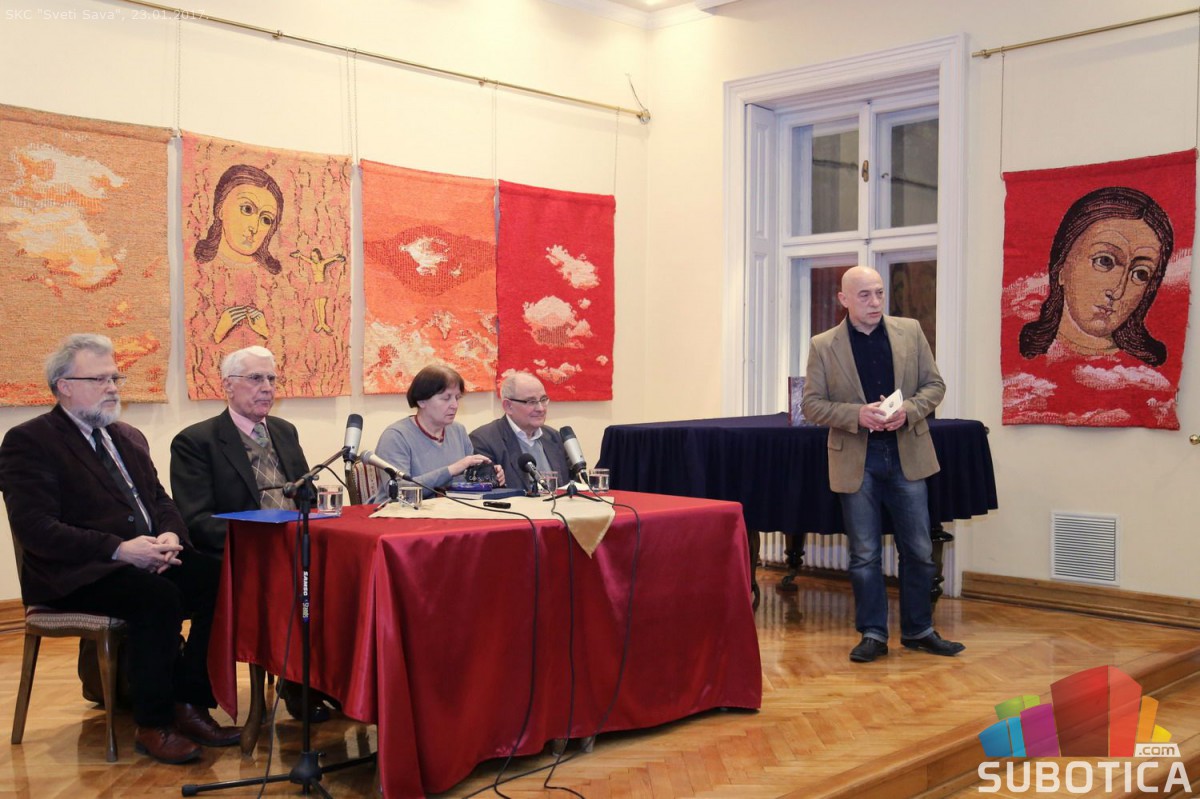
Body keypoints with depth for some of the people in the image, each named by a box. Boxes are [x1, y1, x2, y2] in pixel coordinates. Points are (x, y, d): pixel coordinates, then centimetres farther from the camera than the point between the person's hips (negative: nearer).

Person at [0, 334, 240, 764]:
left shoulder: (129, 438, 20)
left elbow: (160, 501, 19)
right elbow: (35, 528, -14)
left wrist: (170, 536, -6)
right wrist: (119, 549, -23)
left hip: (146, 557, 7)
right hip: (74, 574, -7)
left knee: (218, 578, -20)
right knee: (159, 595, -34)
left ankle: (190, 704, -10)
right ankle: (153, 725, -18)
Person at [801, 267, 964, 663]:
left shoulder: (910, 332, 3)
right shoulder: (823, 346, -3)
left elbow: (934, 384, 6)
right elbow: (812, 404, -4)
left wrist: (909, 410, -13)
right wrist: (857, 415, -19)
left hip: (907, 455, 2)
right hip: (855, 460, -2)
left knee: (919, 550, 9)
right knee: (865, 554, 6)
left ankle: (918, 630, 24)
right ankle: (873, 635, 18)